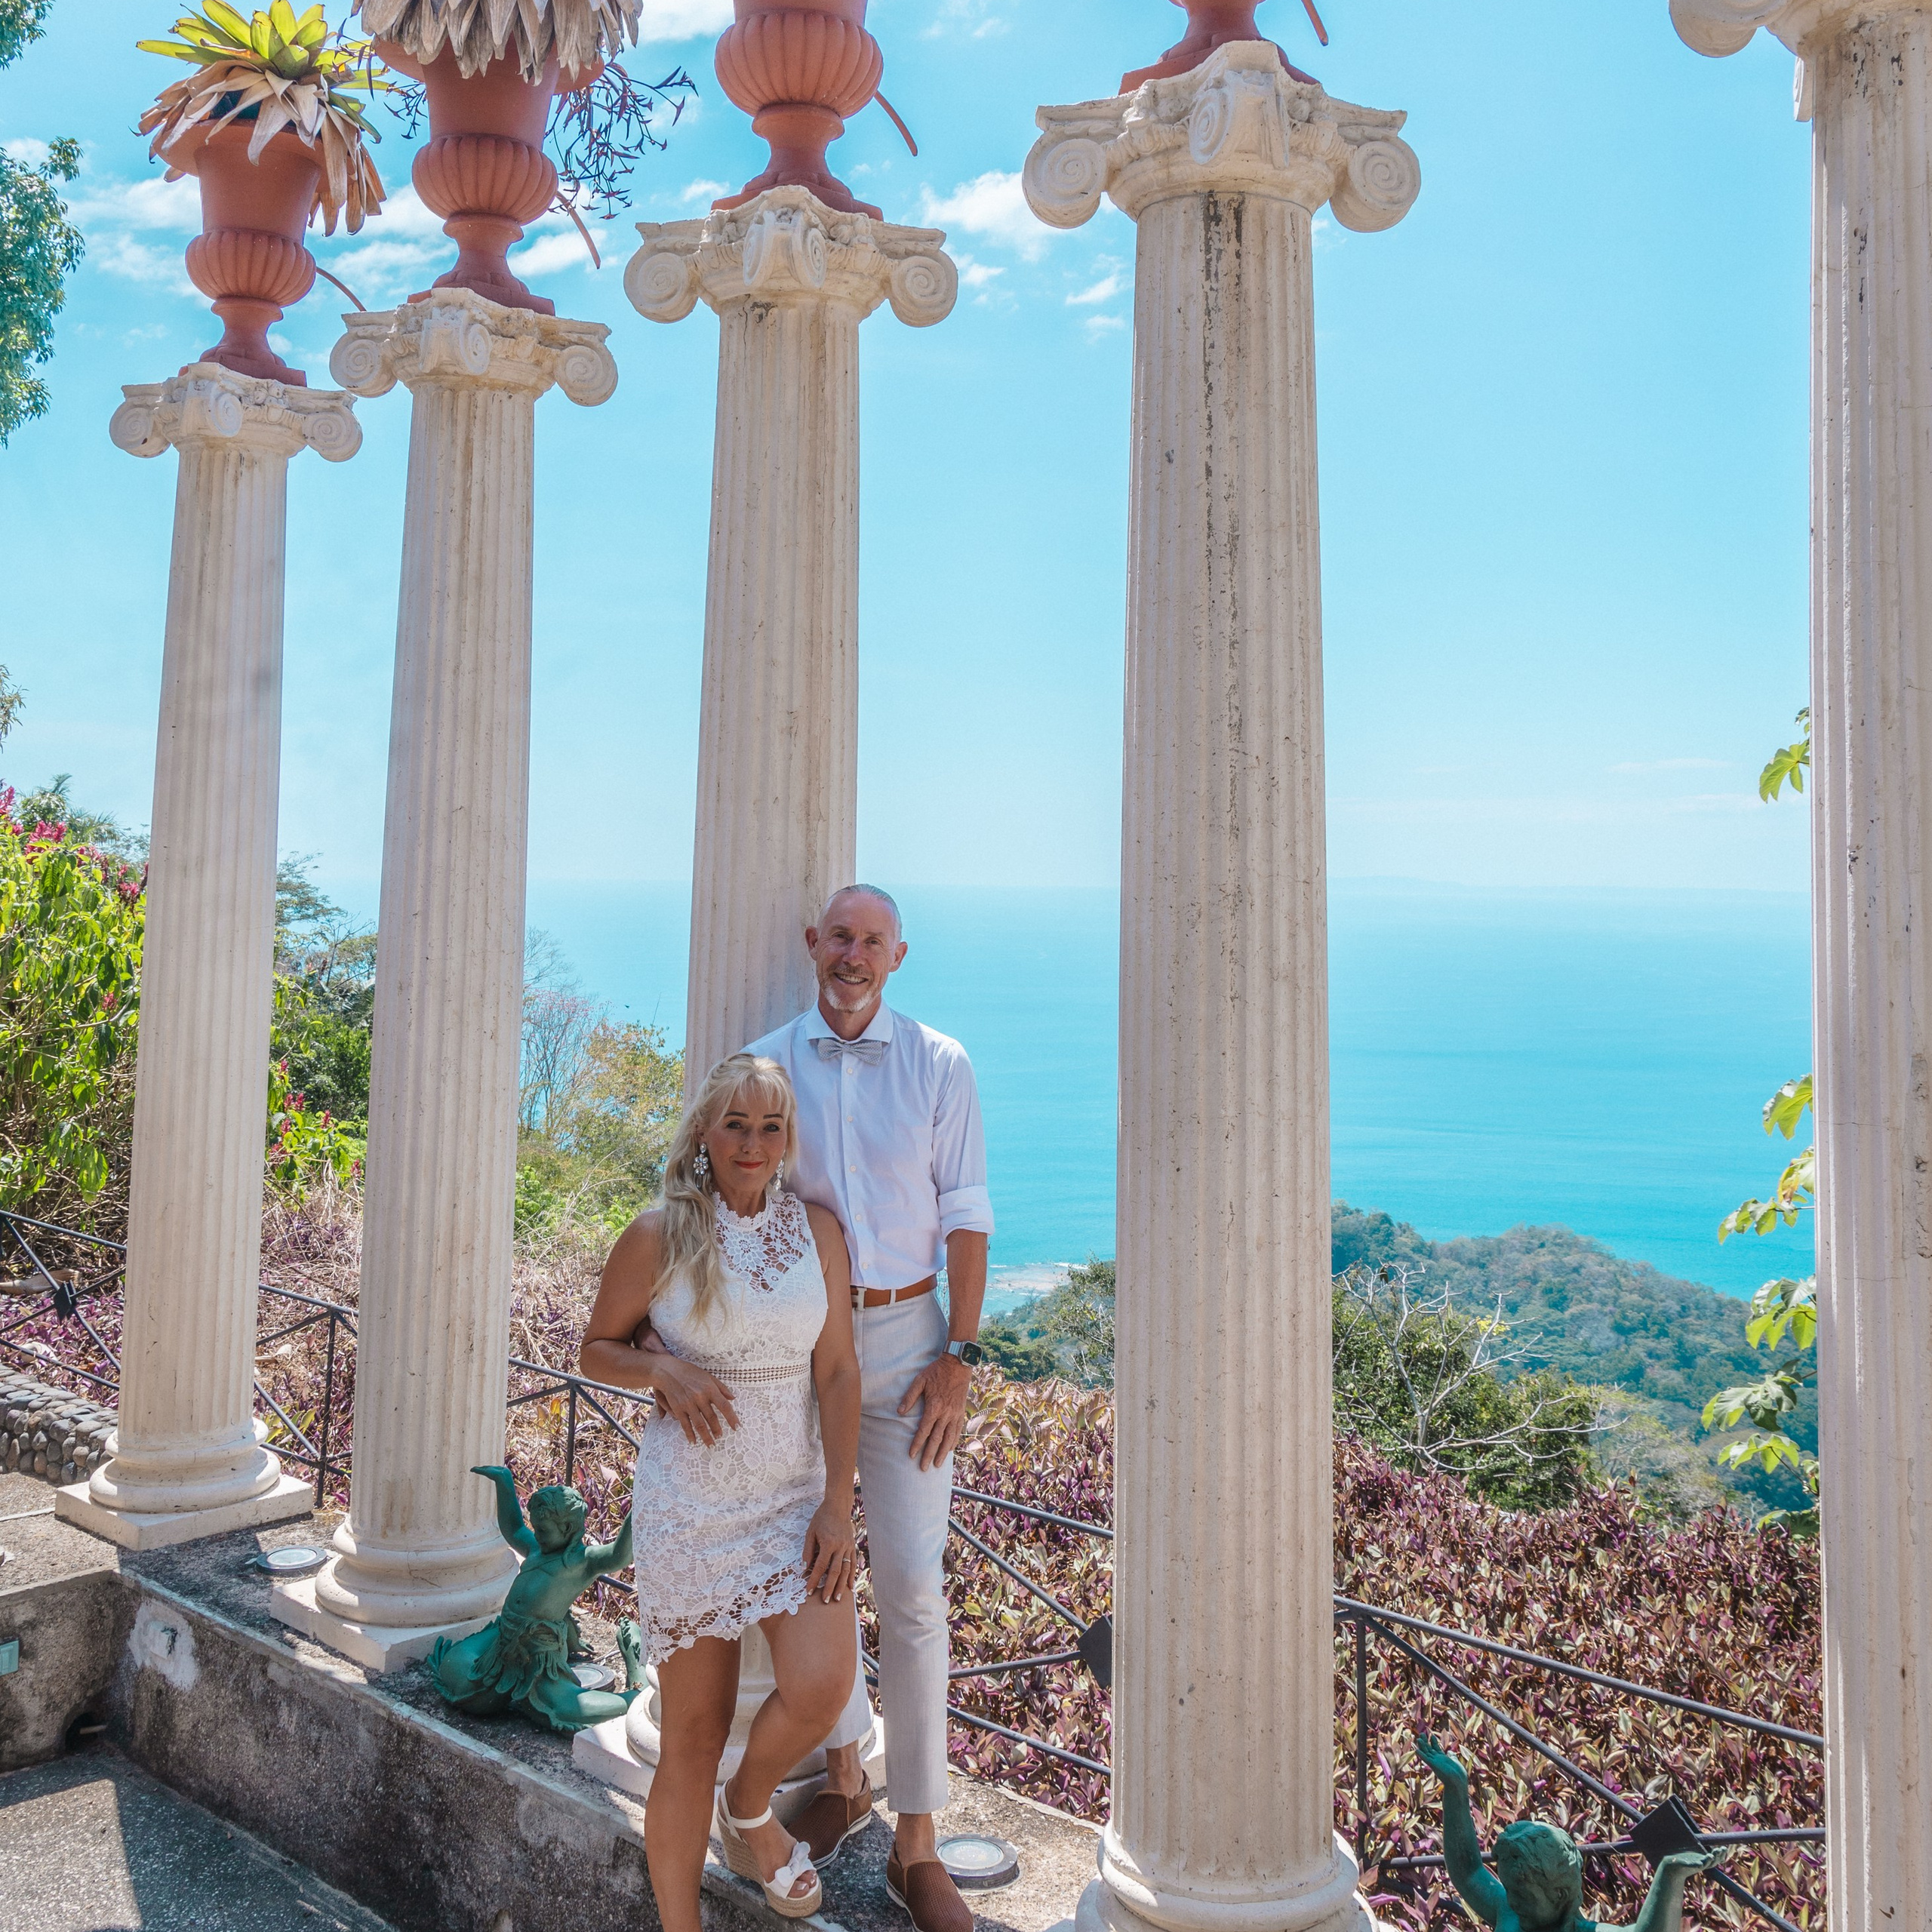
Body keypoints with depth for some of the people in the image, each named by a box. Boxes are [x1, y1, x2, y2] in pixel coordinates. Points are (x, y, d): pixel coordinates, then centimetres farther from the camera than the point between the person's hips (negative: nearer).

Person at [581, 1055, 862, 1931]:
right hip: (689, 1504, -2)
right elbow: (598, 1346, 6)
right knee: (693, 1734, 5)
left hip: (795, 1496, 2)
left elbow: (837, 1372, 0)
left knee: (822, 1685, -16)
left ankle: (749, 1808, 18)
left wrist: (838, 1503, -6)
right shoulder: (658, 1236, -4)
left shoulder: (816, 1229, 1)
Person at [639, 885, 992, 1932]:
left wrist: (959, 1355, -8)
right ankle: (844, 1775, 38)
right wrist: (661, 1344, -20)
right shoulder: (763, 1065, -2)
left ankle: (916, 1847, 12)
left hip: (904, 1337, -1)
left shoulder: (939, 1064, -3)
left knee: (910, 1583, -1)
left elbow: (964, 1215, -2)